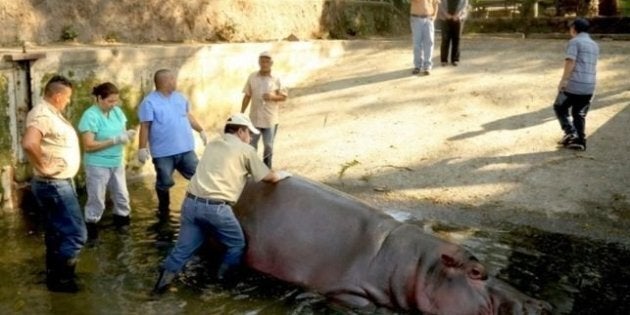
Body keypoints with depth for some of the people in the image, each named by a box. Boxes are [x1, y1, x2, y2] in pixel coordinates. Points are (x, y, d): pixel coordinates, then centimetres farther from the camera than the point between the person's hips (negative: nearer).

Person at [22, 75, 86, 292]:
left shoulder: (51, 112, 10)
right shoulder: (43, 115, -22)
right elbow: (29, 143, -40)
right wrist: (42, 166, -25)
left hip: (59, 183, 10)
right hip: (54, 185, -10)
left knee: (57, 232, 20)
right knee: (76, 234, -5)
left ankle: (54, 274, 33)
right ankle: (59, 278, 7)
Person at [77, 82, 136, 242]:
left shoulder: (117, 111, 1)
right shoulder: (90, 116, -18)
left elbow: (122, 131, 11)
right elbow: (88, 145, -22)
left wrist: (127, 134, -14)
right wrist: (115, 140, -26)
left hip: (117, 163, 7)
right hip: (98, 165, -6)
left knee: (122, 196, 16)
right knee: (97, 200, 4)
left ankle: (122, 225, 35)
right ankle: (91, 230, 20)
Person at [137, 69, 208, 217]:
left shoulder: (180, 97, 9)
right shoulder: (150, 102, -10)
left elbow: (188, 116, 21)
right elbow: (145, 127, -13)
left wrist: (201, 131, 19)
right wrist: (142, 148, -15)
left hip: (186, 149, 5)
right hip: (163, 152, -5)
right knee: (164, 183, 8)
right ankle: (164, 210, 28)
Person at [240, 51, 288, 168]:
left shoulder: (276, 79, -5)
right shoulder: (252, 77, -1)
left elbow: (284, 96, -1)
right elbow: (247, 96, 4)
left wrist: (272, 97, -20)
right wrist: (241, 114, 3)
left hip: (270, 120, -1)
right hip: (254, 118, 1)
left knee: (268, 146, 9)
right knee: (251, 145, 8)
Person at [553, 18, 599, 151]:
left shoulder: (574, 42, -5)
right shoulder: (595, 45, 19)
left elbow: (570, 62, -17)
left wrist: (563, 80, -19)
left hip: (574, 85, -7)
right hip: (589, 86, 7)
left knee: (560, 108, 10)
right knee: (580, 114, 14)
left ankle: (570, 132, -4)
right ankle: (579, 141, 11)